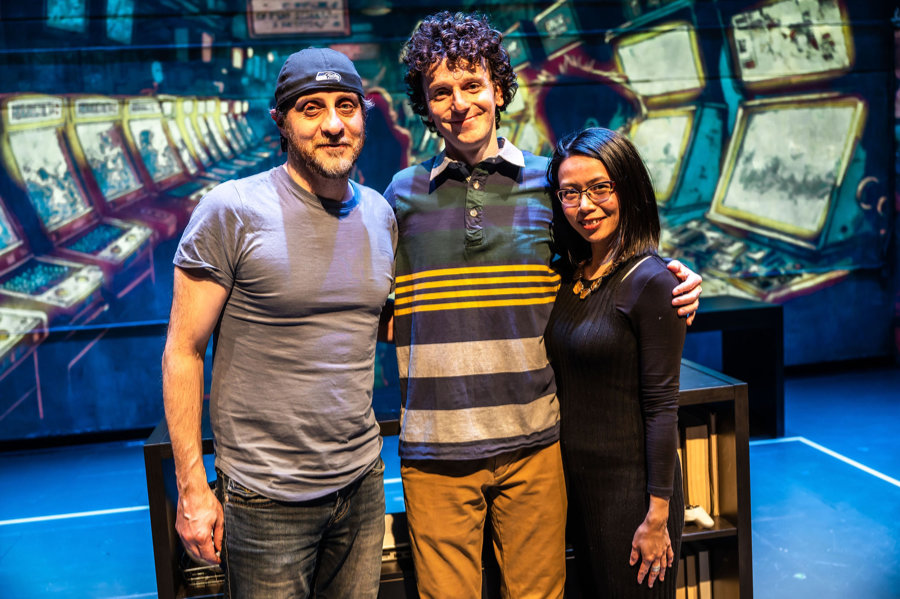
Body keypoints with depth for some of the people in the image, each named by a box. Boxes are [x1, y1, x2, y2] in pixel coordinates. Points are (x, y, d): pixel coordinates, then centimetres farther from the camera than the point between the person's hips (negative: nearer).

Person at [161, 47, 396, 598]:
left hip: (363, 484, 5)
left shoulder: (381, 216, 4)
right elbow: (183, 352, -10)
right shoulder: (231, 211, -12)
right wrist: (193, 489, -11)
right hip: (266, 497, -5)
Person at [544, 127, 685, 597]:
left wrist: (657, 513, -16)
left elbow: (661, 405, -17)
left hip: (631, 484, -7)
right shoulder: (569, 277, 5)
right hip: (576, 479, 7)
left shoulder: (650, 281, -16)